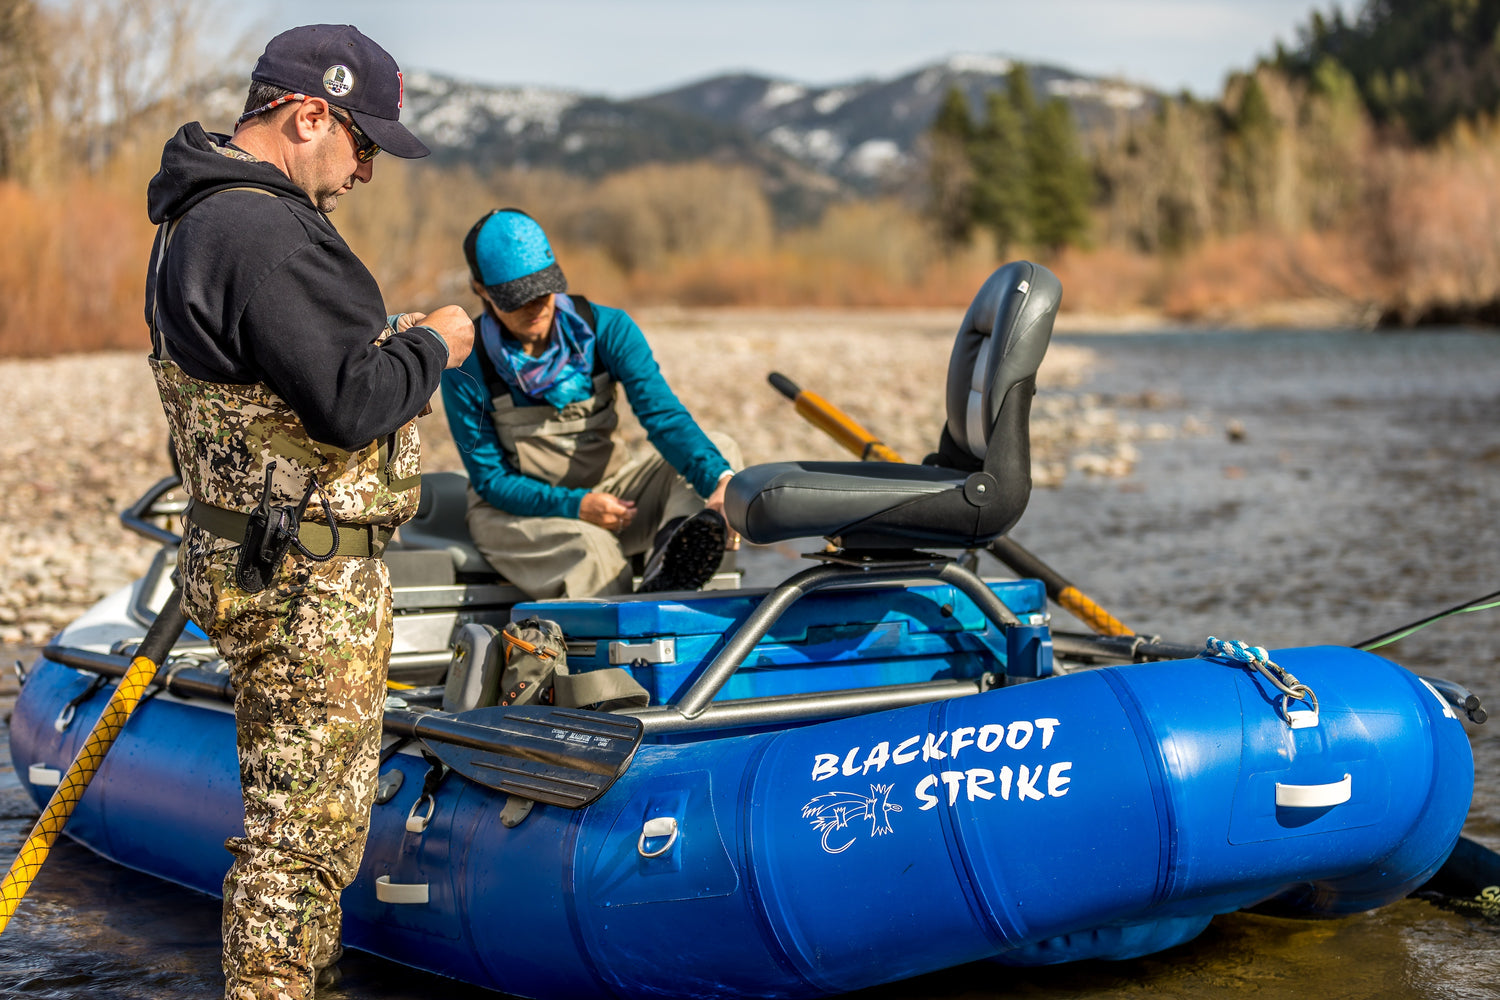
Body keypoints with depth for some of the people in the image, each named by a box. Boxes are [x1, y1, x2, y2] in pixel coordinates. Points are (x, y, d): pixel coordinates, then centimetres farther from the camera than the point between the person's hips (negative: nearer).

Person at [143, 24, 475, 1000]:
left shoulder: (205, 216, 14)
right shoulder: (263, 234, -21)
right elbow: (351, 404, -26)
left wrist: (383, 336, 11)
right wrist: (430, 345, -9)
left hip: (259, 563, 11)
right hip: (306, 585, -11)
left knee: (302, 809, 21)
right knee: (305, 821, -2)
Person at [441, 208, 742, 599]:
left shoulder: (607, 329, -8)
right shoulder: (467, 367, -15)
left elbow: (663, 415, -21)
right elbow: (489, 478, -10)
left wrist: (720, 480, -41)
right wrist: (575, 506, -28)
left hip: (611, 494, 4)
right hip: (514, 511, -4)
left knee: (719, 447, -19)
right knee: (592, 551, -37)